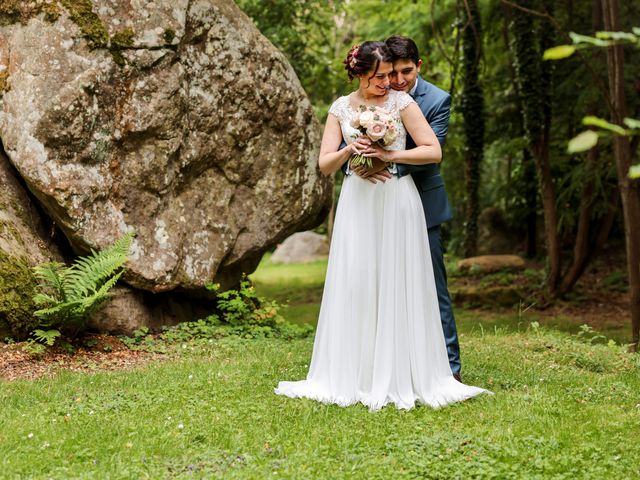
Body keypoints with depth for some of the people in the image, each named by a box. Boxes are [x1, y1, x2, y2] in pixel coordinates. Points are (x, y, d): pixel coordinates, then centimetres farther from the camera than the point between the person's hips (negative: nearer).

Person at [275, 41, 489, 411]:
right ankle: (355, 377, 9)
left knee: (399, 285, -1)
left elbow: (434, 152, -5)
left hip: (397, 202, -2)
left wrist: (390, 154, -14)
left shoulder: (401, 102, -1)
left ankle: (404, 377, 8)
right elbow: (325, 165, 5)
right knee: (355, 284, 1)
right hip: (358, 203, 2)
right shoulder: (341, 108, 7)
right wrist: (350, 150, -14)